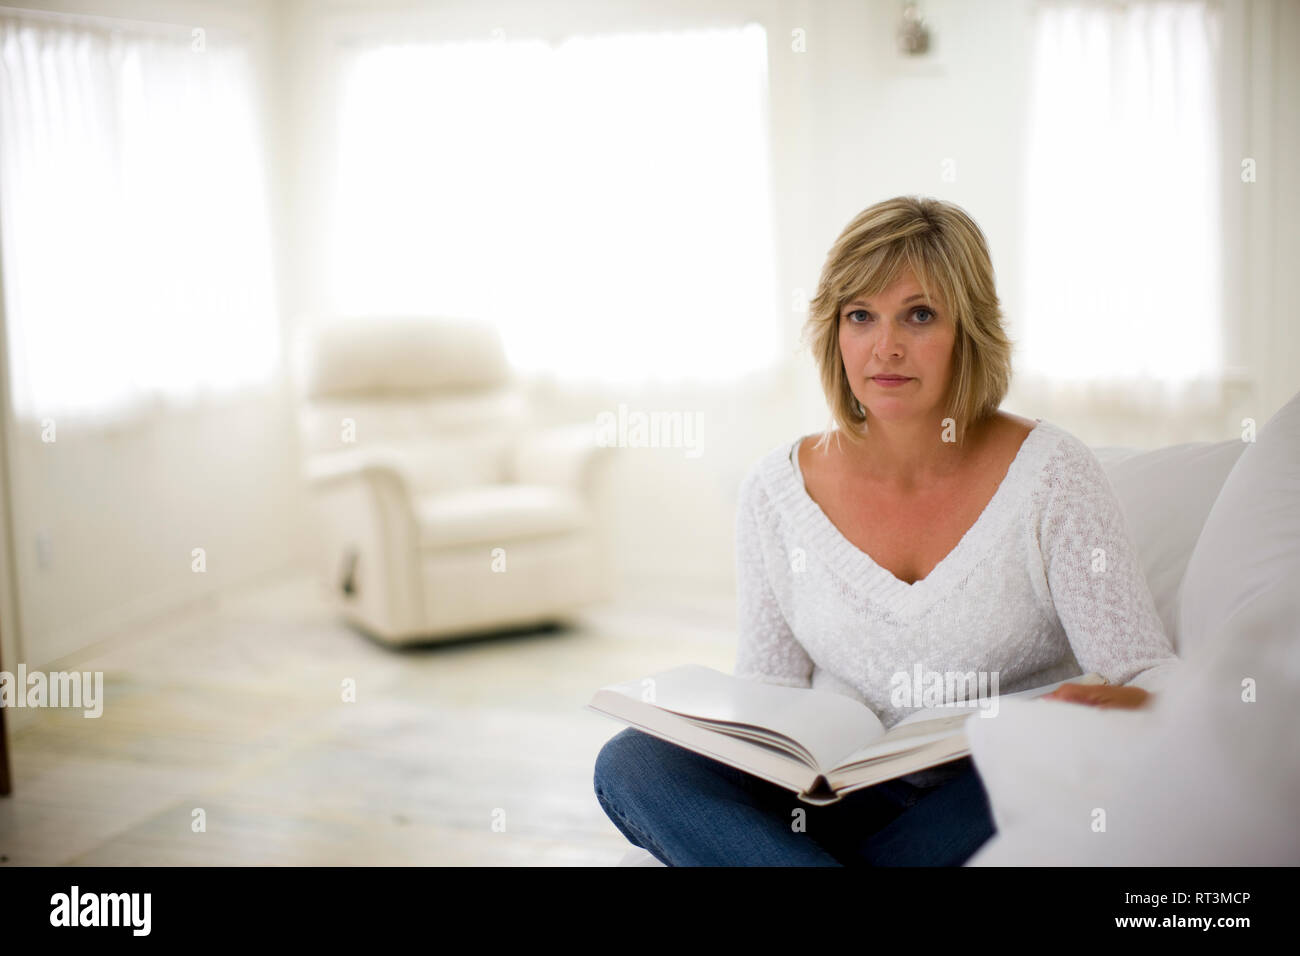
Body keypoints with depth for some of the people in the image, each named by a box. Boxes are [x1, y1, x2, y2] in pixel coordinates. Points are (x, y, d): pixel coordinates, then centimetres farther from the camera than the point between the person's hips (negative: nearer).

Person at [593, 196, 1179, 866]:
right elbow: (768, 686, 8)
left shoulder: (1050, 473, -6)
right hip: (843, 800, 2)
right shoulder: (778, 489, 1)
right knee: (630, 763, -20)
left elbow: (1151, 673, -10)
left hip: (997, 807, -1)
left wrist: (1120, 704, -34)